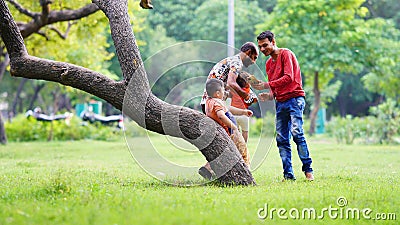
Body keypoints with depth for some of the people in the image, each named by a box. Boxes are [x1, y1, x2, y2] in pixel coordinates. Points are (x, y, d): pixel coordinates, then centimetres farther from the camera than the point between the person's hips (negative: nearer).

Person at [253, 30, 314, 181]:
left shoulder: (285, 54, -4)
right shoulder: (269, 63, 20)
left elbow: (289, 77, -18)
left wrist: (268, 85, -22)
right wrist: (270, 95, 2)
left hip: (294, 98, -8)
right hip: (280, 102, 8)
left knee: (296, 132, -19)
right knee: (281, 139, 0)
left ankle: (308, 170, -13)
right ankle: (288, 174, 1)